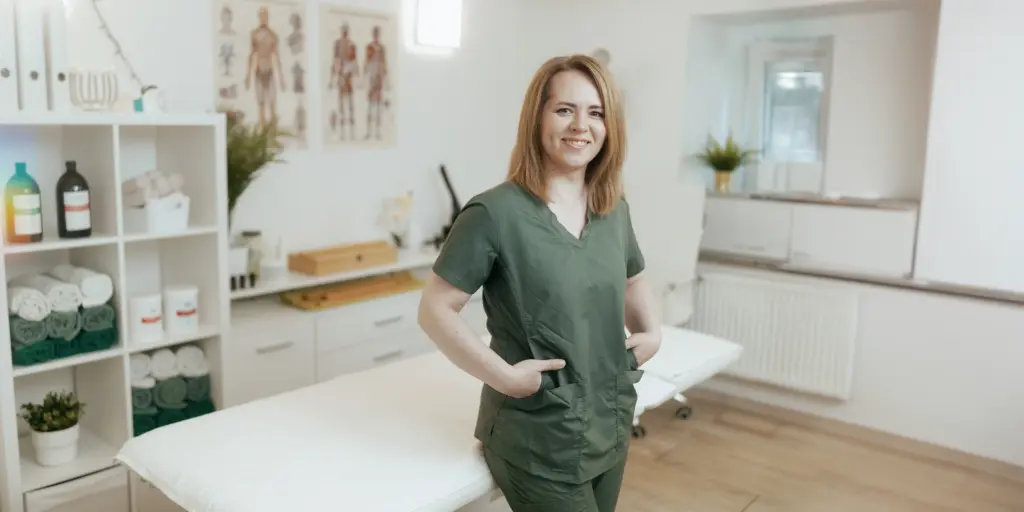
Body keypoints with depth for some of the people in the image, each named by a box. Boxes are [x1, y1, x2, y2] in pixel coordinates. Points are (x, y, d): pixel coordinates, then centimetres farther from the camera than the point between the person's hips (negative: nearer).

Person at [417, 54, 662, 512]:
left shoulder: (615, 209, 3)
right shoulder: (495, 213, -17)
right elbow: (435, 310, -15)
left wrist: (652, 333, 5)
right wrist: (503, 375, -20)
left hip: (611, 427, 7)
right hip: (539, 440, -6)